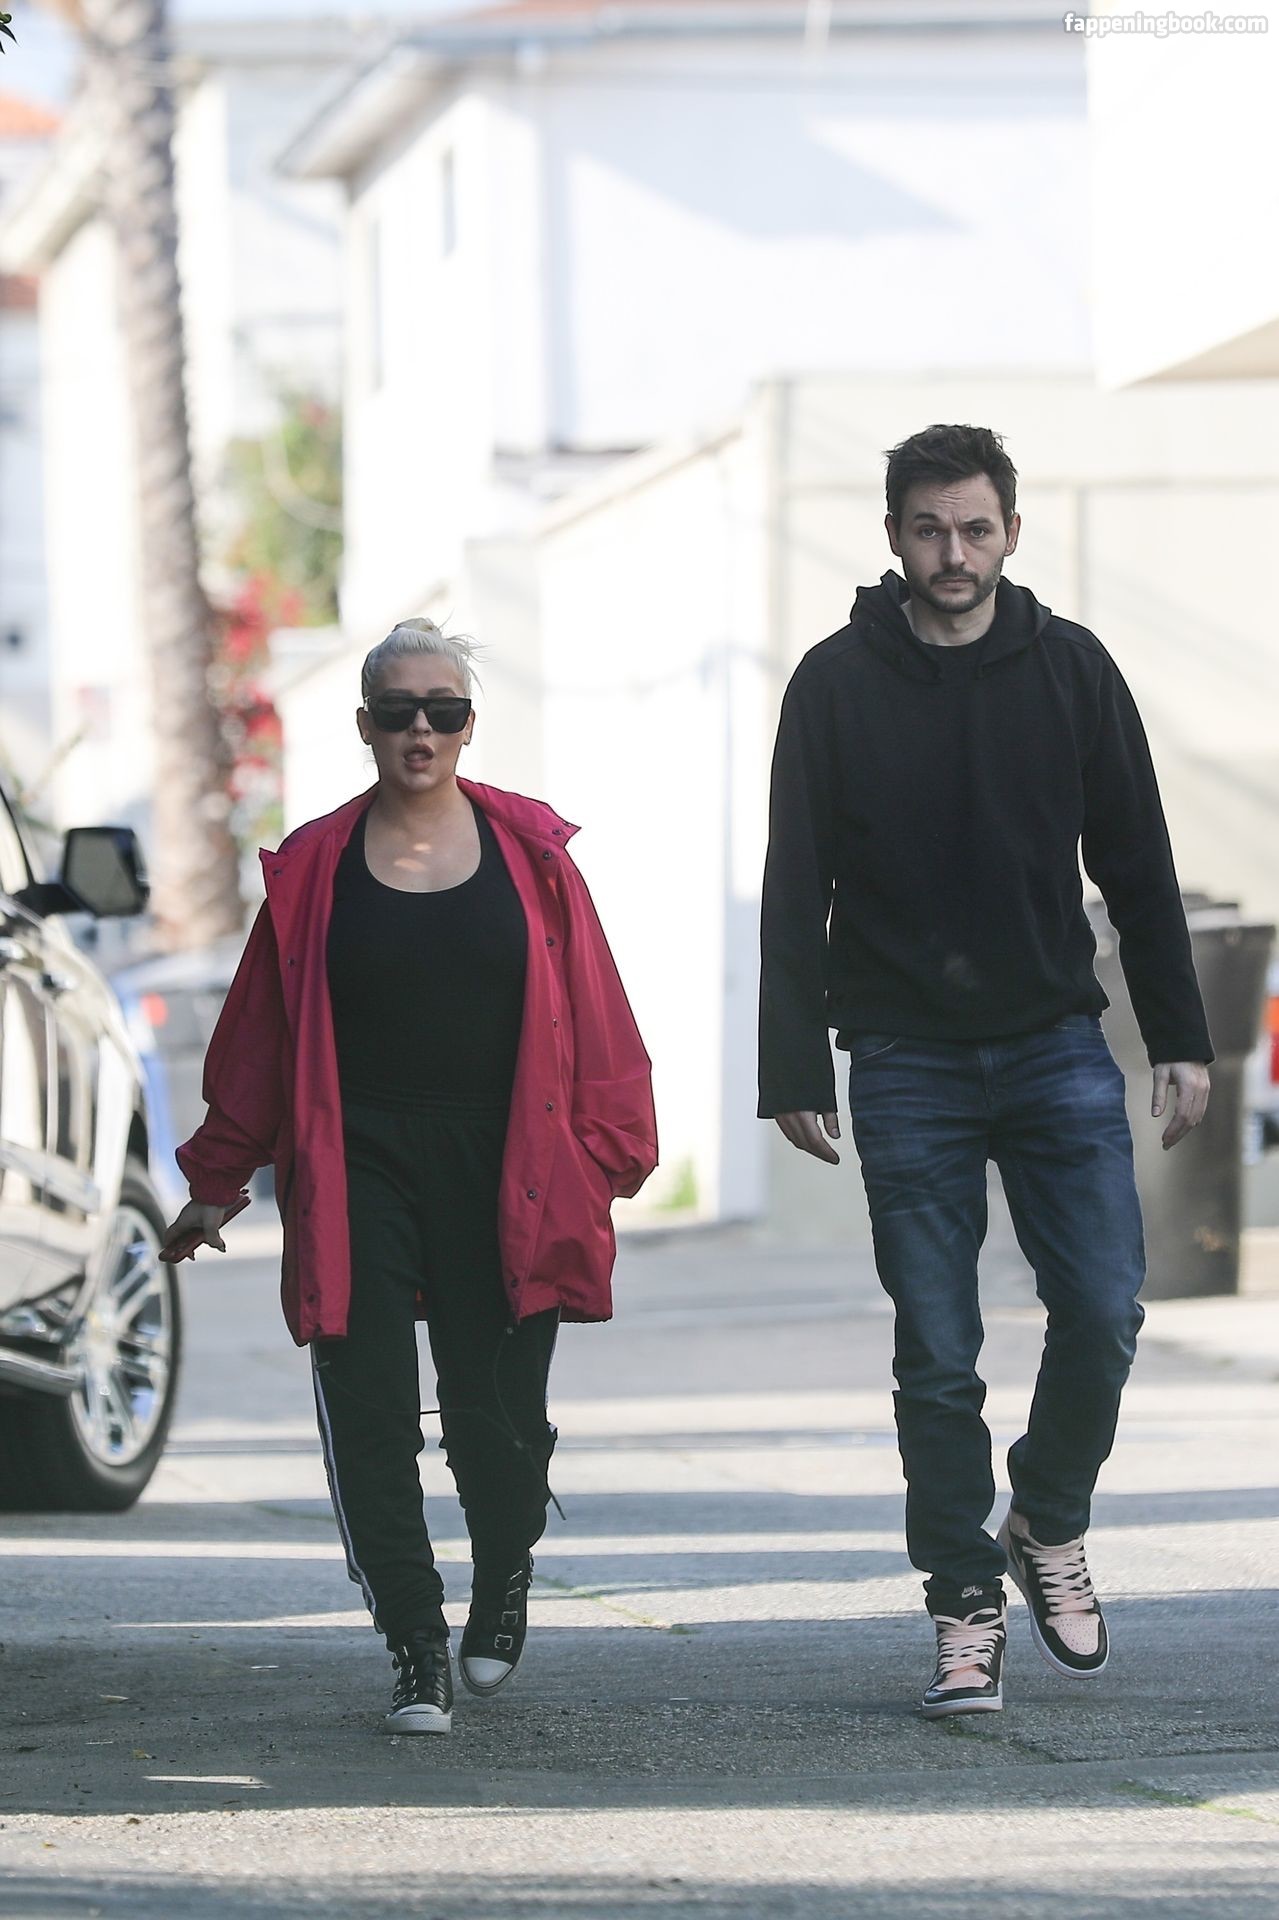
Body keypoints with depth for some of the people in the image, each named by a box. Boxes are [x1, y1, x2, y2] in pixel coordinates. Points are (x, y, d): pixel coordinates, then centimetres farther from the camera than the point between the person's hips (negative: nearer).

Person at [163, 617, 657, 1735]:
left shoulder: (530, 852, 5)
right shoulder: (315, 869, 6)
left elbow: (591, 1017, 6)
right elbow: (259, 1035, 10)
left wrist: (605, 1157, 3)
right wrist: (219, 1180, 11)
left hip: (500, 1175, -1)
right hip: (360, 1171, 1)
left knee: (498, 1422, -1)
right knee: (371, 1421, -5)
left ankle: (504, 1578, 31)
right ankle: (417, 1652, 7)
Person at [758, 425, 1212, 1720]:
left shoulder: (1071, 669, 5)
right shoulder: (837, 684, 1)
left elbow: (1137, 868, 9)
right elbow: (795, 893, 2)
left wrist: (1179, 1039, 4)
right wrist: (794, 1068, -4)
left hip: (1058, 1051, 1)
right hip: (907, 1067, -1)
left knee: (1101, 1313, -6)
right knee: (936, 1357, -1)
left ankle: (1049, 1528, 19)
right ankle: (966, 1608, 8)